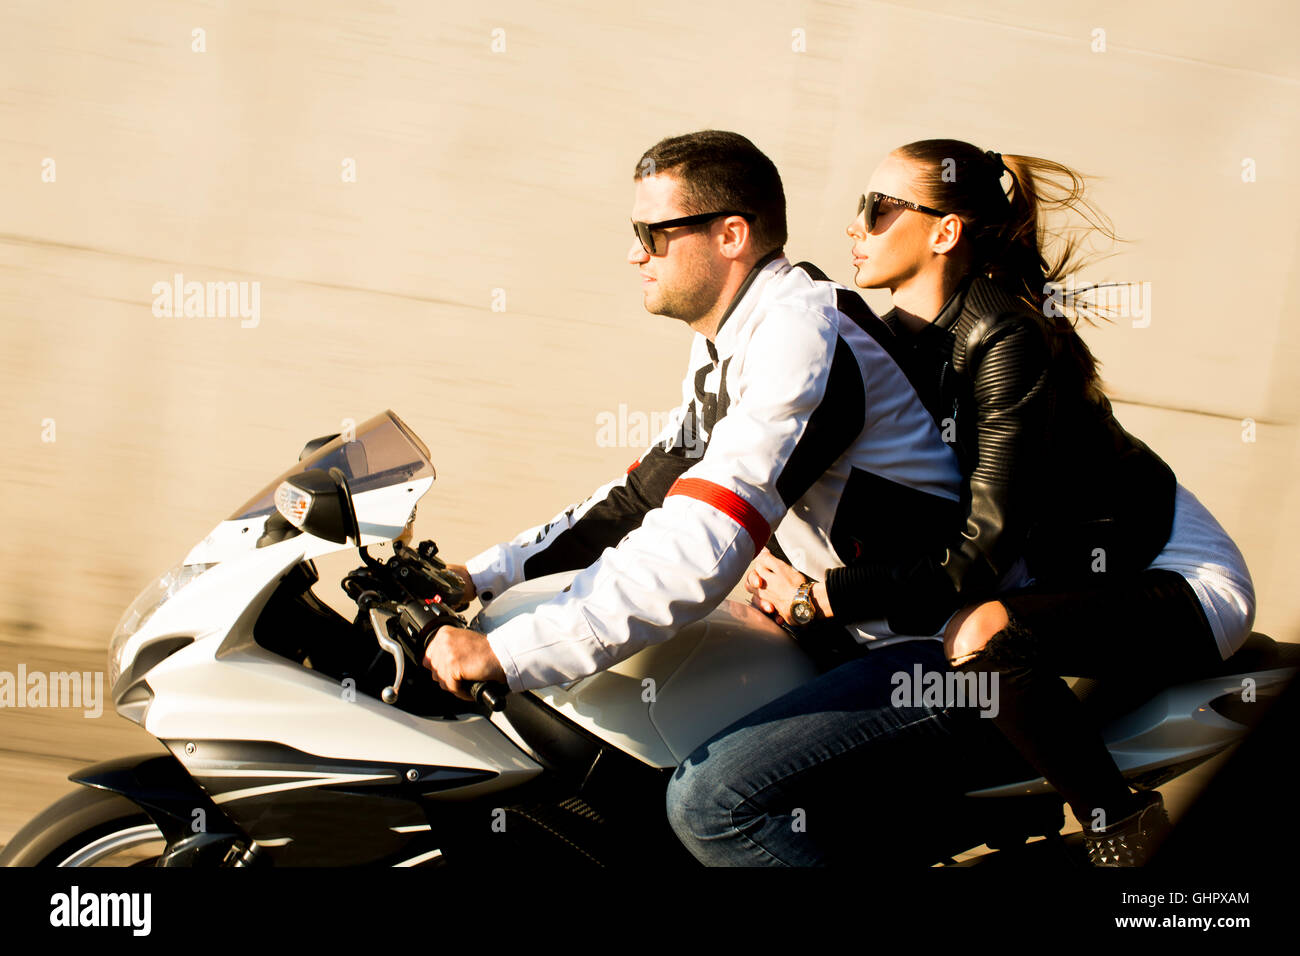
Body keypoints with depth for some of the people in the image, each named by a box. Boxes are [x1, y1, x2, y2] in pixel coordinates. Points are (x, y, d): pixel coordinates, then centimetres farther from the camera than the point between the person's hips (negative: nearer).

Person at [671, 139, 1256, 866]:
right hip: (1061, 571, 8)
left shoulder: (1007, 339, -25)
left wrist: (819, 596, -29)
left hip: (1175, 574, -8)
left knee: (985, 636, -36)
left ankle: (1119, 829, -17)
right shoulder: (902, 333, -1)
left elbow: (986, 548, -29)